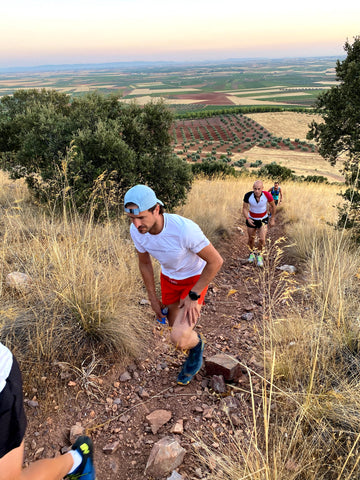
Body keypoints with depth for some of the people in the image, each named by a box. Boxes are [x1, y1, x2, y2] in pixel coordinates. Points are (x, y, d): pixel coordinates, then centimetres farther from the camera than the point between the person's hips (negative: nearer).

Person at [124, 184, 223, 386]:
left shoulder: (184, 228, -39)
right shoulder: (137, 231, -20)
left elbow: (216, 260, -26)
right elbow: (145, 263, 0)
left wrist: (193, 296, -22)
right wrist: (153, 298, 5)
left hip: (195, 279, -5)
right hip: (169, 277, 6)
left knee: (179, 339, -19)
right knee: (175, 324, 23)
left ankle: (196, 344, 17)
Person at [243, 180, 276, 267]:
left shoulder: (267, 195, -26)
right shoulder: (248, 196, -25)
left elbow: (273, 206, -6)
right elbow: (245, 208, -11)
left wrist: (272, 219, 3)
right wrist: (248, 219, -28)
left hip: (263, 219, -1)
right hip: (251, 219, 1)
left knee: (262, 239, -11)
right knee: (251, 239, 13)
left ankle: (260, 255, 19)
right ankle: (252, 253, 44)